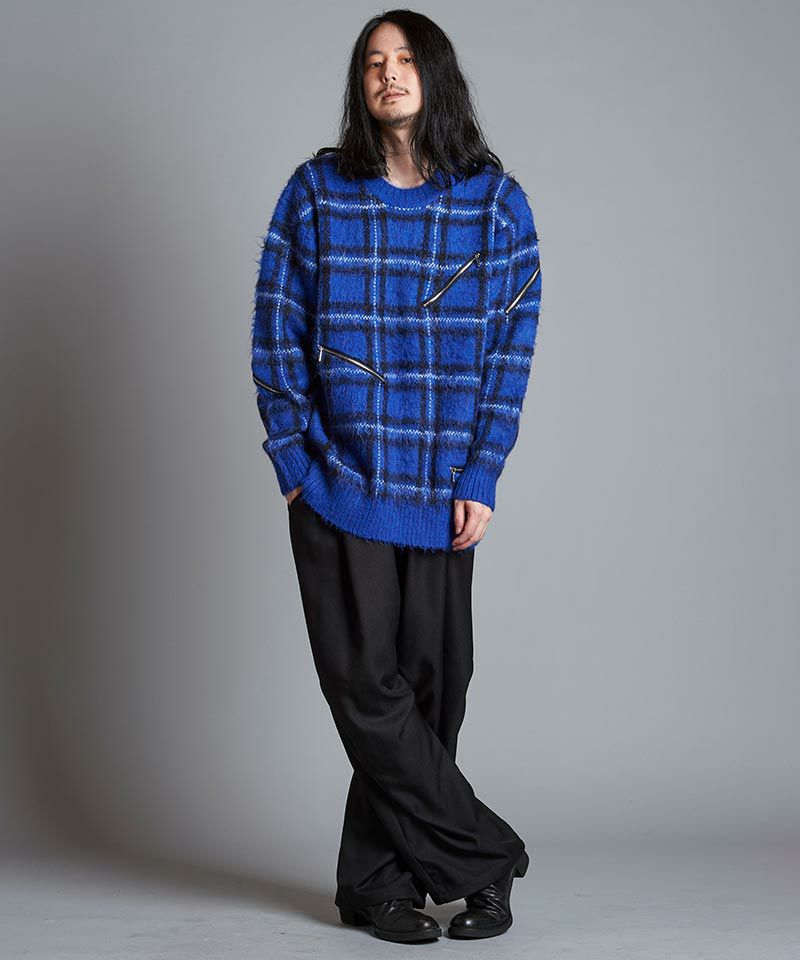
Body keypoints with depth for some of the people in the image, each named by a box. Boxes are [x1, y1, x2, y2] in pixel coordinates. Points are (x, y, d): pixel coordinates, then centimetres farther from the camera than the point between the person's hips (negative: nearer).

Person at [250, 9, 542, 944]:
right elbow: (276, 332, 4)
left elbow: (511, 348, 3)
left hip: (444, 489, 1)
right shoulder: (316, 192, 4)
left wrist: (480, 477, -4)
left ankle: (375, 882, 19)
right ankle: (484, 858, 8)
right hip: (338, 480, 0)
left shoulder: (496, 202, 4)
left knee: (430, 685, 4)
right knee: (368, 685, -5)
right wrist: (294, 462, -2)